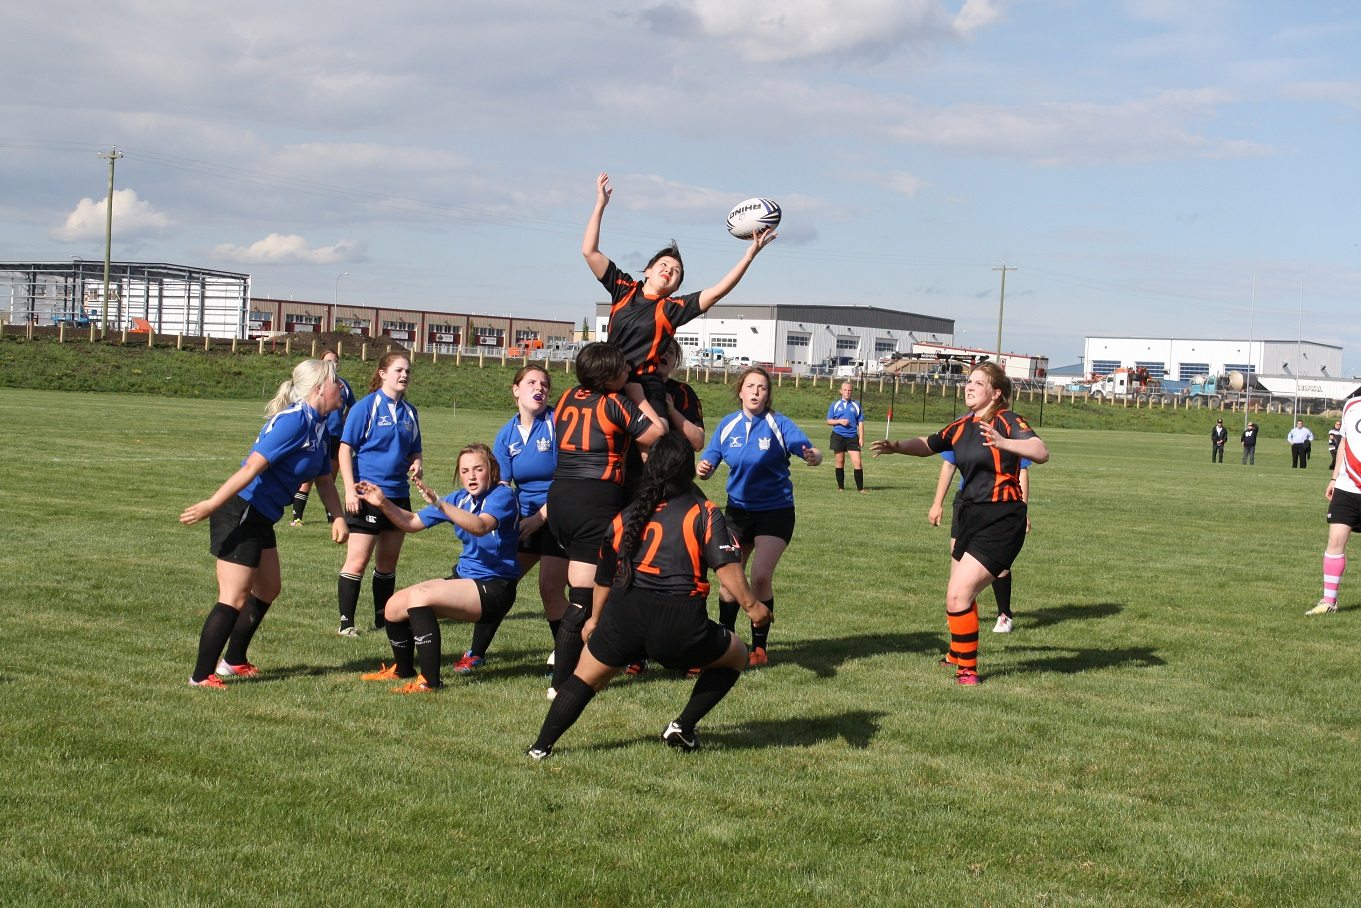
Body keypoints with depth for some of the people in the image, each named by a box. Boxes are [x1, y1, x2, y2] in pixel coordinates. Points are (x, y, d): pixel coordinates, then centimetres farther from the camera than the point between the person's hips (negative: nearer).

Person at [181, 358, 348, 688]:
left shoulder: (319, 427, 9)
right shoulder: (293, 420, -20)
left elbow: (323, 478, 20)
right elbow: (253, 466, -25)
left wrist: (338, 517, 7)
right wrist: (211, 505, -28)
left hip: (261, 518, 10)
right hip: (240, 512, -10)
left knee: (268, 588, 21)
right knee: (234, 599, -9)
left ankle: (233, 661, 34)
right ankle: (202, 676, -4)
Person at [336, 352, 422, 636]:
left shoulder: (409, 412, 11)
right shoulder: (365, 406, -7)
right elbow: (346, 449, -9)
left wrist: (416, 464, -2)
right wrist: (351, 489, -17)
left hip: (399, 495, 6)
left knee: (388, 561, 13)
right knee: (358, 560, -7)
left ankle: (382, 619, 23)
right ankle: (346, 622, -3)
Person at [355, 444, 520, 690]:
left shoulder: (502, 496, -14)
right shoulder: (459, 499, 9)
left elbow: (480, 527, -35)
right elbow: (412, 523, 14)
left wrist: (439, 503, -44)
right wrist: (383, 503, -2)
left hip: (494, 588, -8)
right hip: (463, 577, 8)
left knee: (419, 596, -27)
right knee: (394, 606, 2)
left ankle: (430, 681, -25)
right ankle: (402, 670, 28)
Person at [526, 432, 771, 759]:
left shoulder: (626, 517, 18)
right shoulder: (704, 512, 6)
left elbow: (604, 578, 27)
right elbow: (727, 567, -8)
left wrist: (596, 619, 42)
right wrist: (751, 605, 2)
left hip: (624, 614, 3)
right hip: (680, 622, -3)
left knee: (585, 677, 25)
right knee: (736, 655, 23)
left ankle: (541, 747, 19)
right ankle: (684, 727, 17)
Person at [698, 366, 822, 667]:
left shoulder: (779, 424, -11)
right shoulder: (728, 425, -1)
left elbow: (813, 451, -22)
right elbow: (709, 462, 2)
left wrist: (813, 456, -46)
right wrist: (703, 469, -22)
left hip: (775, 511, -3)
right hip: (738, 510, 3)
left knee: (760, 577, -14)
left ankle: (759, 647, 3)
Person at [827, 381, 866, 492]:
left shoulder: (856, 405, 8)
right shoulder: (835, 404, 6)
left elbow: (860, 422, 8)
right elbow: (828, 421, 7)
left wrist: (861, 438, 1)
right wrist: (839, 421, -11)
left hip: (852, 437, 0)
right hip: (838, 436, 0)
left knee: (857, 462, -8)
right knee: (840, 462, 5)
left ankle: (860, 488, -3)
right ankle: (840, 487, 14)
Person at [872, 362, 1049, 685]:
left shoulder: (1007, 421, -13)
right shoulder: (961, 427, 10)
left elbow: (1041, 452, -29)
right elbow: (928, 445, 26)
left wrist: (1003, 443, -45)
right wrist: (897, 447, 8)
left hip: (1000, 521, -8)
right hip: (971, 515, 8)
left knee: (958, 594, -13)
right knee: (957, 593, 21)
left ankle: (967, 670, 1)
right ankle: (957, 654, 44)